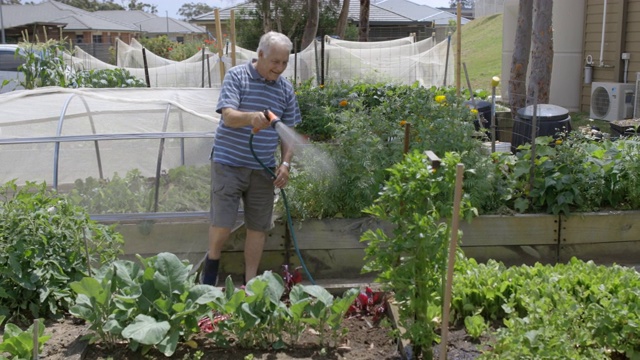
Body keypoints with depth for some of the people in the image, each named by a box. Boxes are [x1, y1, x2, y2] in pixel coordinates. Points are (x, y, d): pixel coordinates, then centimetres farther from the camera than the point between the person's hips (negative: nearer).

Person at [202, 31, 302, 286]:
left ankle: (250, 282, 22)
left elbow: (288, 130, 11)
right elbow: (228, 116, -19)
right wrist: (251, 117, -40)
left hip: (263, 169, 4)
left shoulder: (286, 89, 6)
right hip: (229, 164, -4)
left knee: (258, 227, 8)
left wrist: (285, 163, -3)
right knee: (222, 225, -4)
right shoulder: (236, 76, -7)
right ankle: (212, 261, 26)